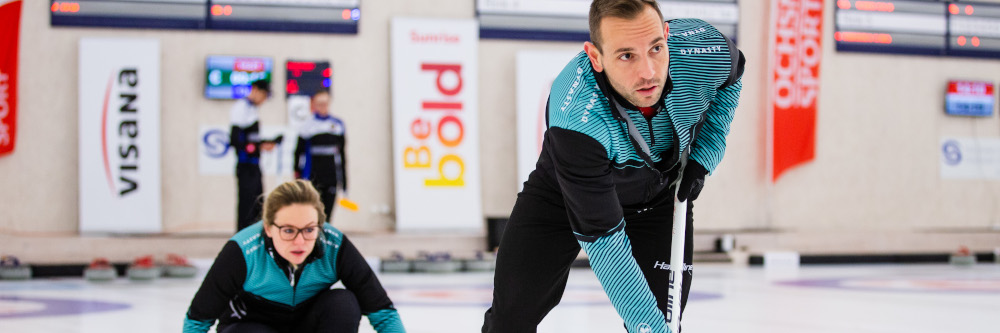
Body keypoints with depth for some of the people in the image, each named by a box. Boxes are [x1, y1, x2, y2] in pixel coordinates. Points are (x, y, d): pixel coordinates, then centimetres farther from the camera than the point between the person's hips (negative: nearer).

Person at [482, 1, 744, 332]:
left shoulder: (704, 48, -31)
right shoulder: (576, 119, -41)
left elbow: (730, 78, -2)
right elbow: (603, 241, -34)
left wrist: (701, 158, -7)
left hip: (662, 195, 3)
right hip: (563, 193, -2)